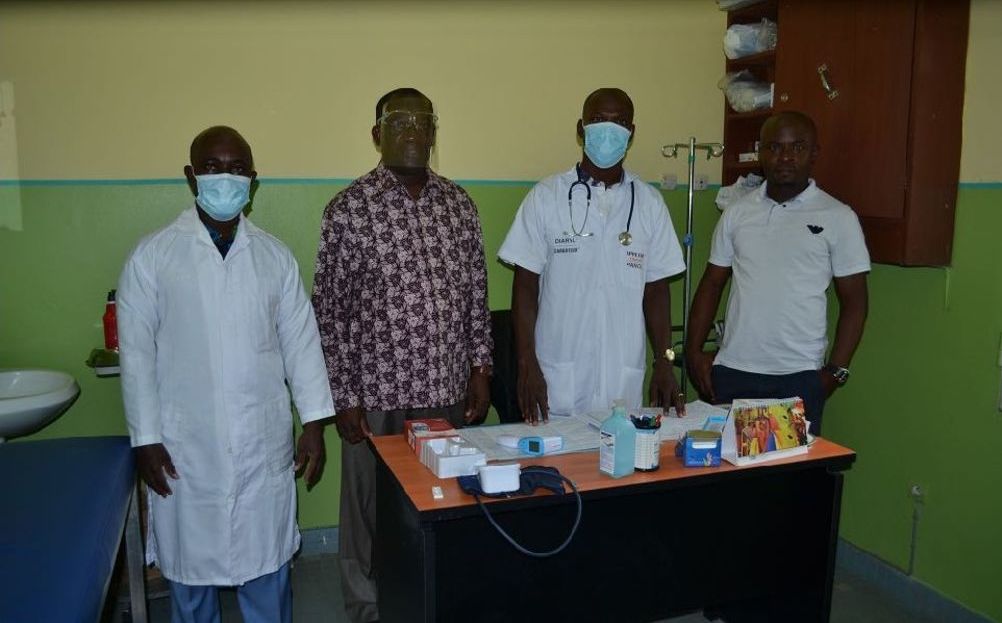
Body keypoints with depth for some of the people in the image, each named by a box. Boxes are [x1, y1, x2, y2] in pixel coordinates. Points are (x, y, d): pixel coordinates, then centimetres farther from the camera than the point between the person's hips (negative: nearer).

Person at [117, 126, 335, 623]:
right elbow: (136, 353, -3)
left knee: (268, 565, 12)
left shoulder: (275, 256, 2)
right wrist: (145, 439, -5)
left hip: (264, 445, 2)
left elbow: (301, 341, 3)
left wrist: (314, 422, -1)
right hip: (185, 448, -1)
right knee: (189, 565, 14)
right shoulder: (152, 256, -4)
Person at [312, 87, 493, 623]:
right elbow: (329, 311, -7)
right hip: (378, 396, -3)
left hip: (449, 390, 4)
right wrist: (343, 397, -8)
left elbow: (476, 292, 11)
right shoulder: (350, 208, -8)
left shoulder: (458, 203, 5)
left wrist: (480, 367, 7)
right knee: (371, 514, 12)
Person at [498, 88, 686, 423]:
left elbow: (655, 289, 9)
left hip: (625, 380, 2)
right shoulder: (546, 196, -1)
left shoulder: (649, 203, 6)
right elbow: (525, 285, -1)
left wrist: (664, 362, 1)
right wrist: (527, 364, -8)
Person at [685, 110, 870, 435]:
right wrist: (694, 352, 3)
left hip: (799, 377, -2)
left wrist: (836, 371, -5)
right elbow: (711, 284, 11)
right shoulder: (737, 213, 7)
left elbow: (853, 302, 1)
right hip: (732, 370, 2)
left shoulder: (838, 218, -1)